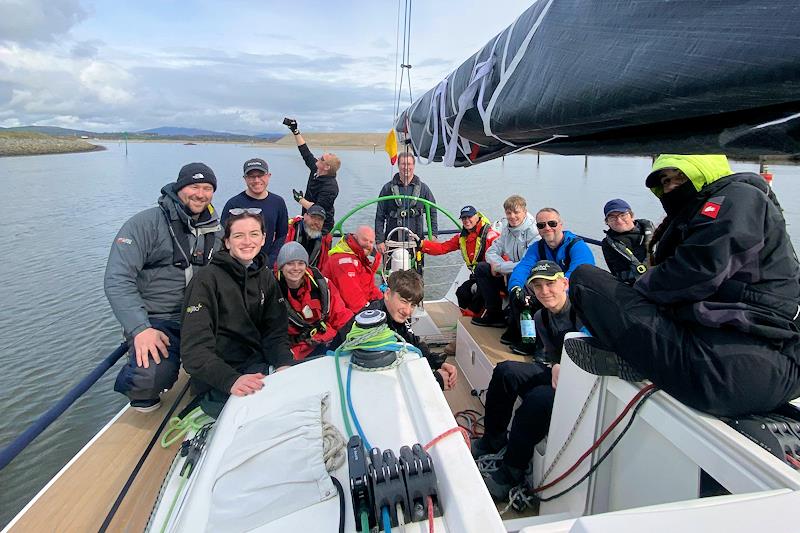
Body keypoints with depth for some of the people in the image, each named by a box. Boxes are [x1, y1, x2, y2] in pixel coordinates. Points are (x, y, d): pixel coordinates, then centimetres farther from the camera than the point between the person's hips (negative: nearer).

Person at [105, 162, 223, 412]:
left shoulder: (214, 230, 10)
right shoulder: (146, 223, -7)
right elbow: (117, 280, -15)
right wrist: (140, 329, -25)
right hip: (155, 321, -5)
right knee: (153, 375, -30)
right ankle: (140, 390, 9)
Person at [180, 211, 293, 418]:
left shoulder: (265, 277, 9)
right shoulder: (207, 279, -9)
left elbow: (276, 332, 4)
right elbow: (194, 347, -17)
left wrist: (283, 365, -18)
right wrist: (231, 380, -33)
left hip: (256, 365, 5)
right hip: (216, 383, -5)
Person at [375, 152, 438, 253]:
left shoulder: (423, 188, 9)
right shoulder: (388, 188, 5)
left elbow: (432, 213, 14)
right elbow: (379, 217, 4)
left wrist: (433, 235, 3)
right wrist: (379, 240, -2)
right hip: (392, 241, -1)